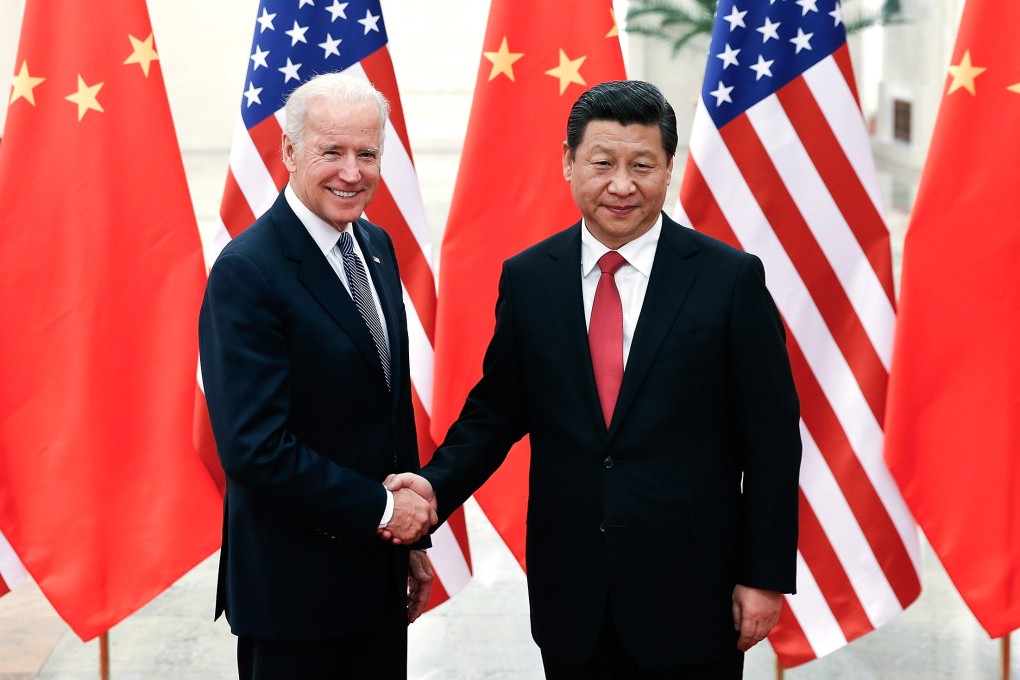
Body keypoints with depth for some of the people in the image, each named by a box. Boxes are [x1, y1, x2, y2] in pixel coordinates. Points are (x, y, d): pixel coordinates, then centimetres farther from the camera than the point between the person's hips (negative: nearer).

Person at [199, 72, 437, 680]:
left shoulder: (377, 247, 7)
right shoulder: (248, 271, -18)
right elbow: (256, 447, -23)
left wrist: (413, 536, 14)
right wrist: (381, 510, -15)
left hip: (380, 570, 7)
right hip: (295, 584, -7)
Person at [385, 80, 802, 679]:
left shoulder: (732, 278, -6)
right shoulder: (527, 279, 2)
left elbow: (771, 437, -4)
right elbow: (497, 409, 9)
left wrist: (765, 576, -5)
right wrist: (437, 485, -9)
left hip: (691, 590, -2)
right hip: (570, 590, 2)